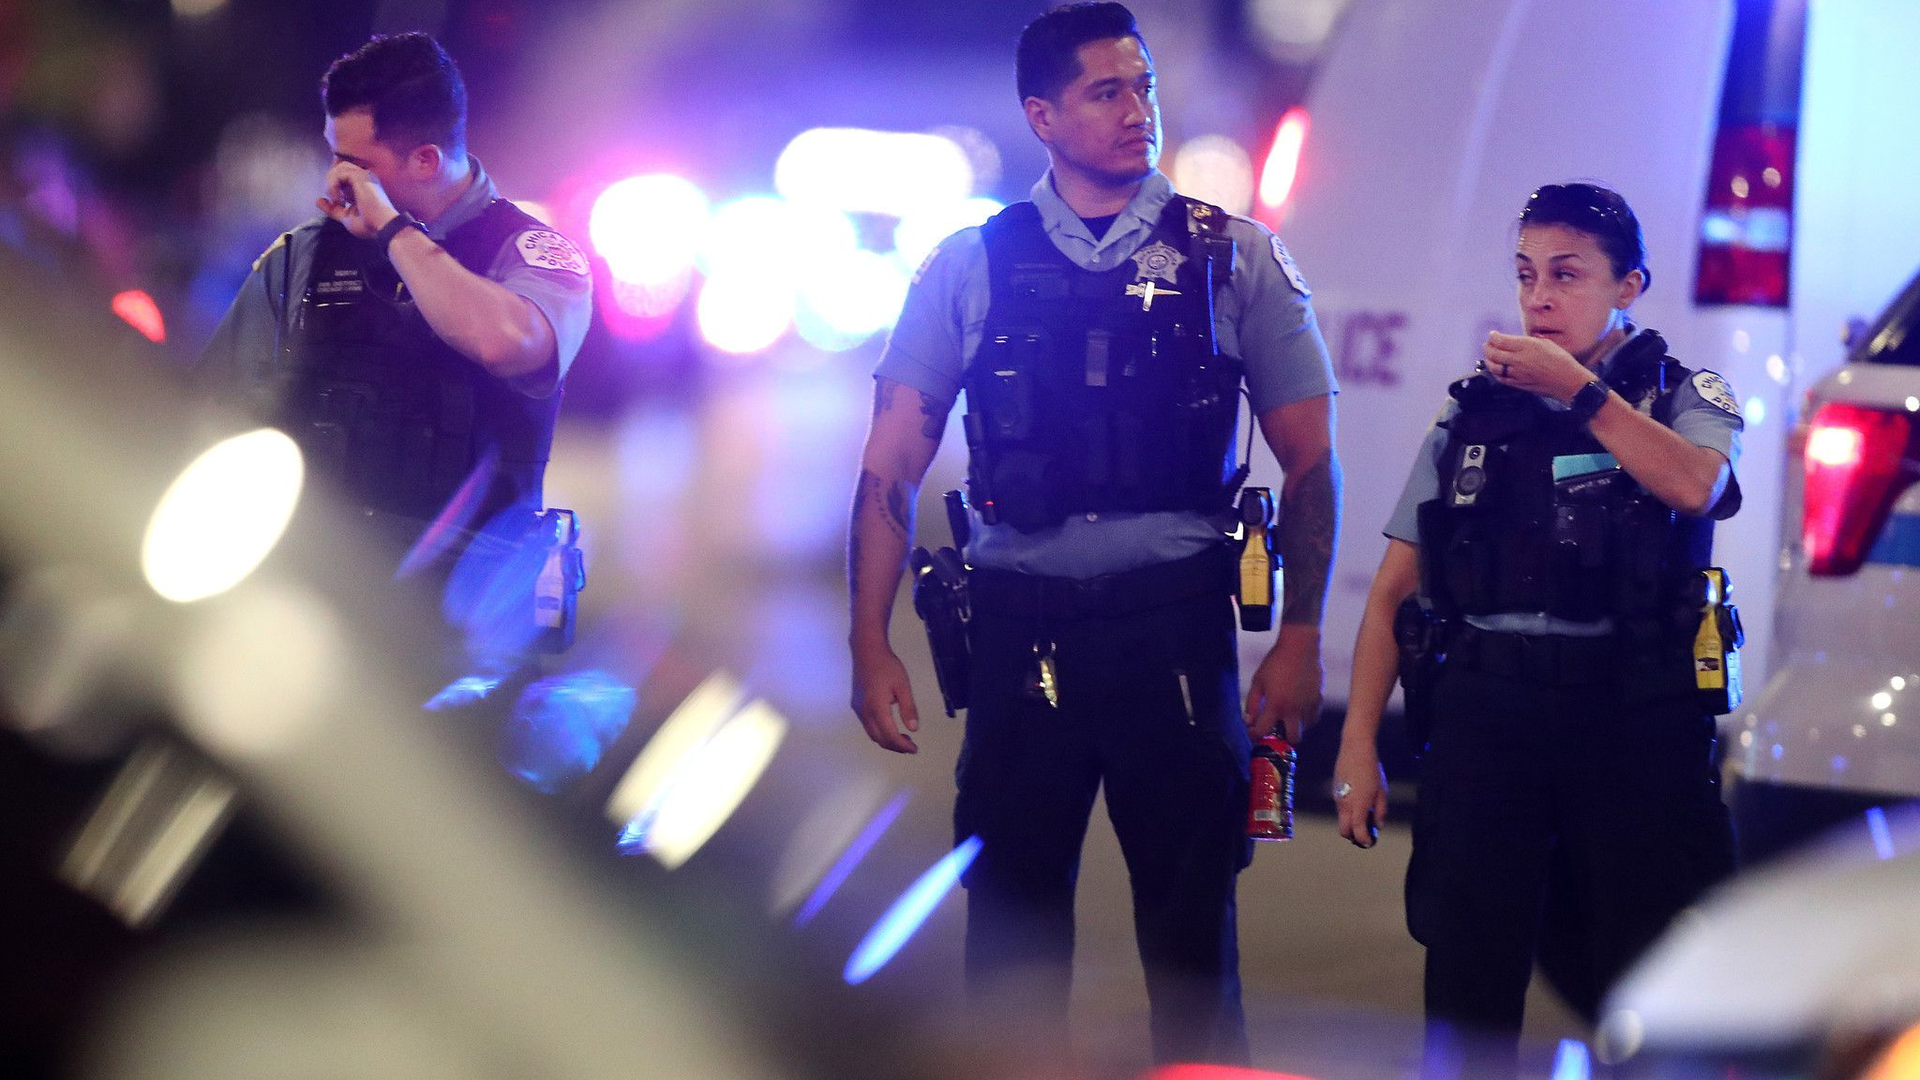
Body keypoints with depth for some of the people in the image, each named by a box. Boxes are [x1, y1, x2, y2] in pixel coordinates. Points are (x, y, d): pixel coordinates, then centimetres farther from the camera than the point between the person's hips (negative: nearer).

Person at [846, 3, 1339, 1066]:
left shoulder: (1235, 258, 6)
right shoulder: (970, 267, 7)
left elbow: (1310, 457, 7)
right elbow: (892, 463, 7)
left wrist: (1300, 638, 0)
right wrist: (869, 642, -1)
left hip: (1177, 621, -1)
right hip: (1020, 629, 1)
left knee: (1192, 920, 3)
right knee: (1011, 926, 5)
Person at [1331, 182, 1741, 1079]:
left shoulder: (1686, 400, 9)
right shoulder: (1471, 417, 14)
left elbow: (1694, 485, -16)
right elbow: (1392, 592, 12)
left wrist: (1578, 389, -10)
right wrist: (1358, 745, 3)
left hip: (1633, 714, -2)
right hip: (1485, 711, 2)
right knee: (1466, 990, -1)